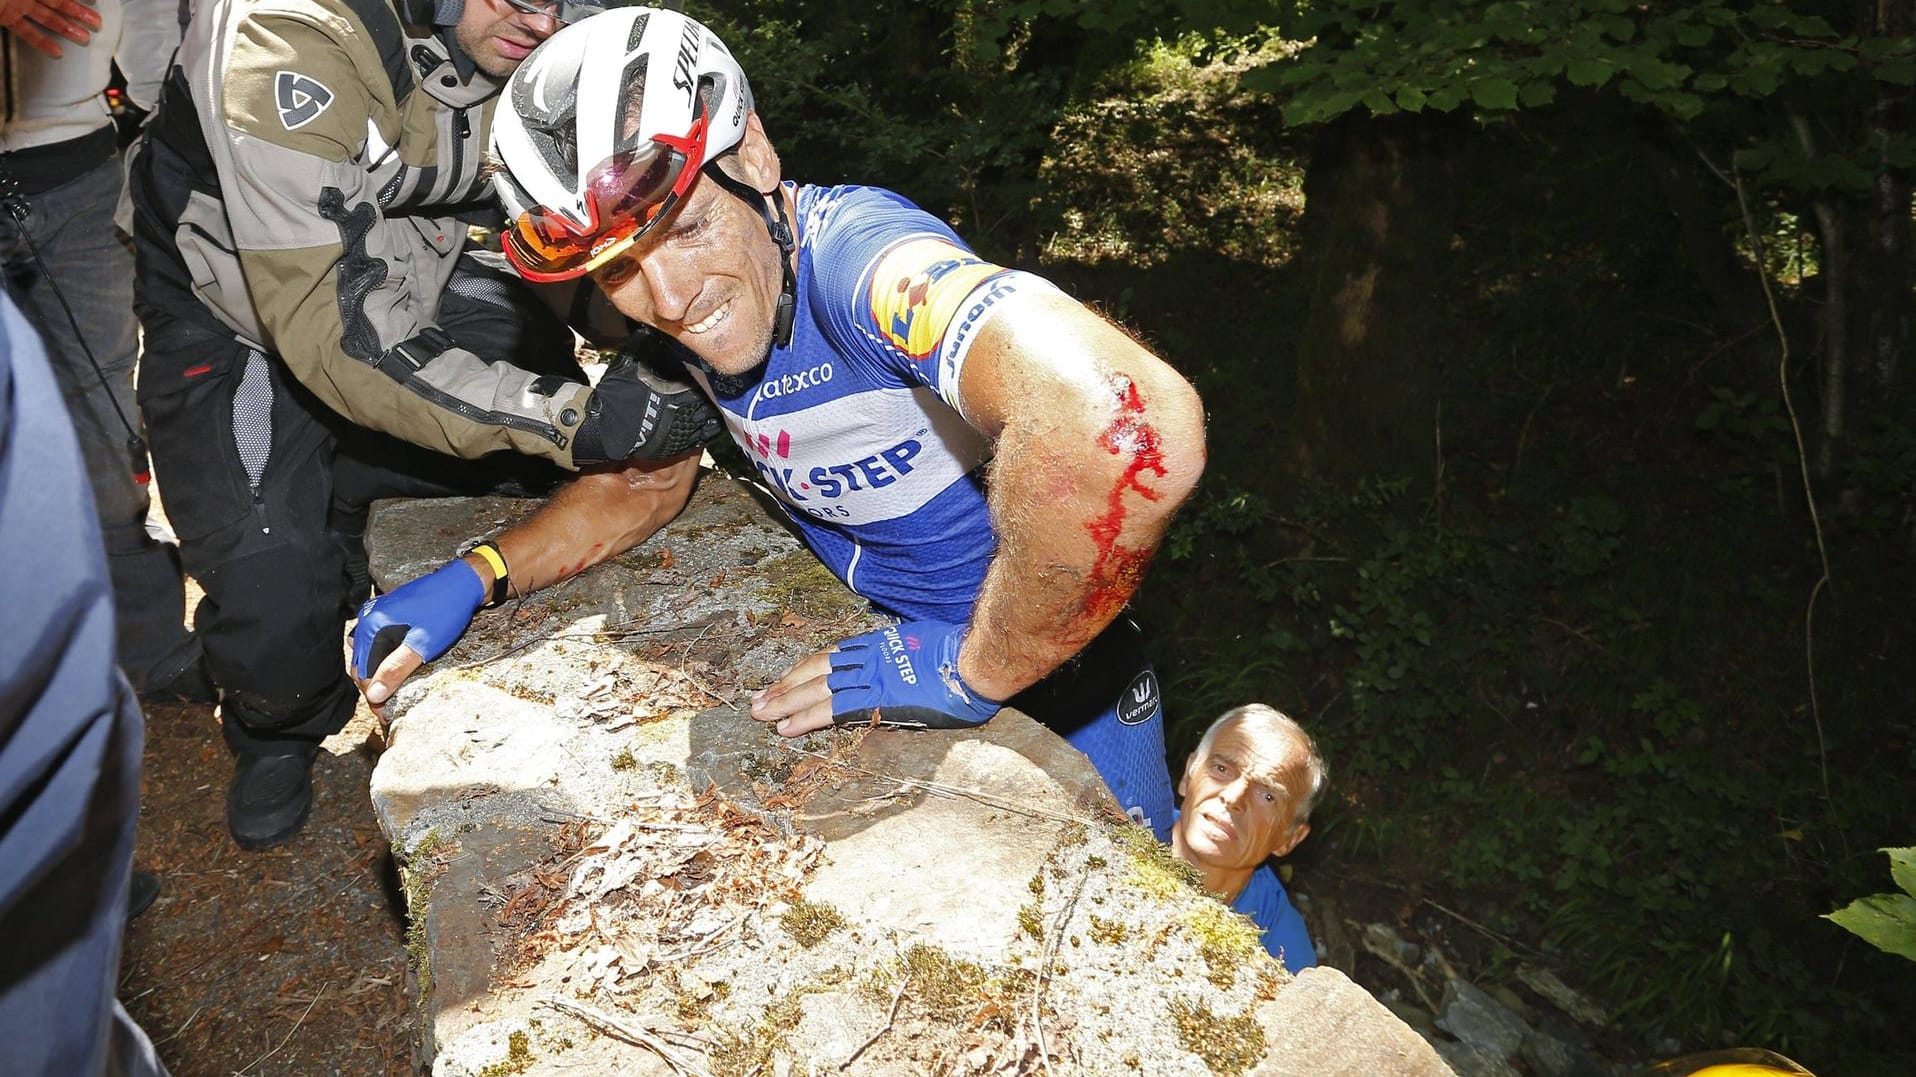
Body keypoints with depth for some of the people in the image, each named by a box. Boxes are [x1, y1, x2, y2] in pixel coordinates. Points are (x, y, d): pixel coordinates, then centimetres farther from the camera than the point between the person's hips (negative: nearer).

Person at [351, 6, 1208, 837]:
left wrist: (973, 672, -38)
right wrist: (473, 578, -6)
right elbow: (648, 483, 9)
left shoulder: (856, 256, -35)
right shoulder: (675, 302, -10)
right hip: (870, 642, 6)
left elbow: (1126, 426, -54)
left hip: (1040, 662, -5)